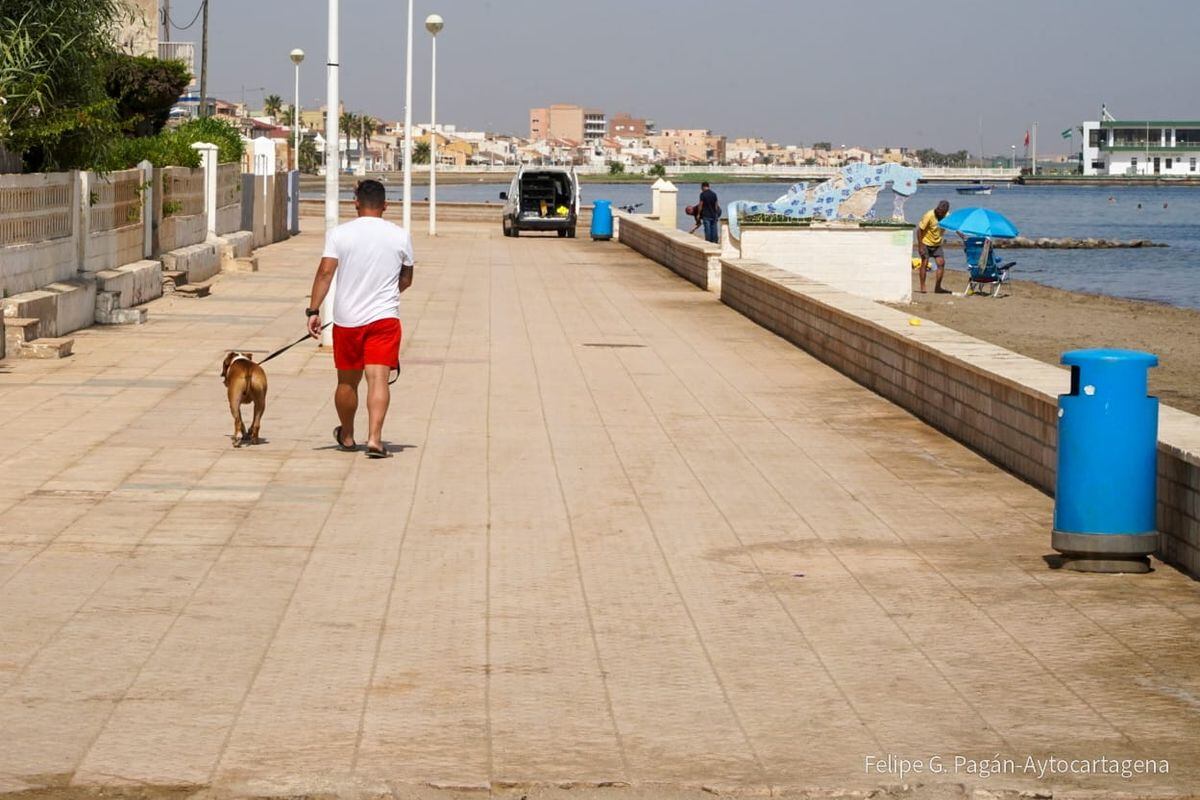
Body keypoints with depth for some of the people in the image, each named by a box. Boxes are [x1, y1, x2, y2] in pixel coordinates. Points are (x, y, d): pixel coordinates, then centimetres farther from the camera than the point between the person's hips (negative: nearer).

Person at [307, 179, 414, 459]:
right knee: (378, 378, -7)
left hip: (347, 319, 1)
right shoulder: (401, 236, 2)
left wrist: (313, 311, -7)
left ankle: (347, 436, 32)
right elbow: (406, 280, 12)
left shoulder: (339, 234, -3)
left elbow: (325, 273, -10)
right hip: (385, 318, -1)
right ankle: (374, 438, -22)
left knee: (347, 381, 15)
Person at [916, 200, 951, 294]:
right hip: (926, 243, -5)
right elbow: (919, 230, -18)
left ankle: (938, 287, 1)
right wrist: (920, 246, -21)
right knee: (924, 263, -8)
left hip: (937, 244, 5)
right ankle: (923, 288, -2)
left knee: (941, 263, -5)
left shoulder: (947, 216, -7)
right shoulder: (929, 216, -21)